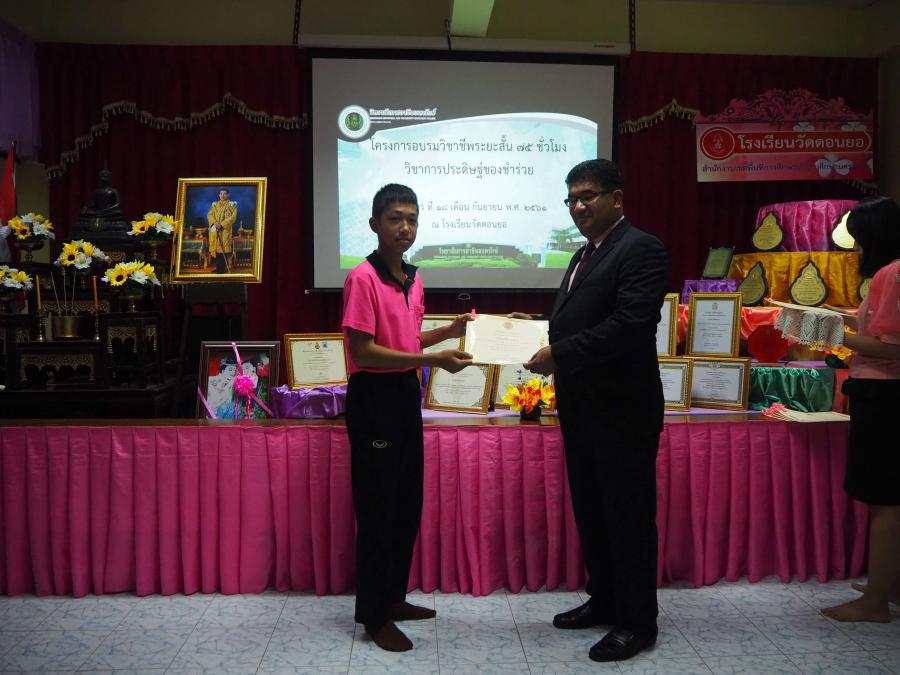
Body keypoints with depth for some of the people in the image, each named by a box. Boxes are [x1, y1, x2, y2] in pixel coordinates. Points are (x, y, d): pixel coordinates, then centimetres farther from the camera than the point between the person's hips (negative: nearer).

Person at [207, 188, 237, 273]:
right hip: (214, 230, 4)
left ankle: (221, 270, -5)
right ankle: (217, 268, 9)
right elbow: (209, 215, 7)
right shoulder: (214, 204, 16)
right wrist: (215, 222, -14)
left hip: (225, 230, -4)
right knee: (215, 248, 2)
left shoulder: (232, 204, 4)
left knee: (223, 248, -9)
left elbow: (233, 217, -6)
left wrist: (222, 224, -16)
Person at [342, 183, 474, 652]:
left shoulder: (413, 279, 9)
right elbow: (364, 352, -20)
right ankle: (374, 614, 13)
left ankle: (394, 597, 30)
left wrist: (450, 331, 5)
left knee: (408, 503, 15)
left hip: (406, 392, 8)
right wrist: (434, 360, -23)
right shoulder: (362, 278, -16)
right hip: (373, 397, -8)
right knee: (377, 506, 0)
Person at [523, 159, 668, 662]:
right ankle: (604, 602, 33)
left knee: (628, 517, 3)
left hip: (622, 412, -9)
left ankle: (637, 622, 16)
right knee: (591, 512, 18)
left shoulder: (641, 249, -13)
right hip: (582, 410, 9)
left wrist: (559, 354, -23)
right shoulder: (585, 255, 16)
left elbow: (631, 324, -24)